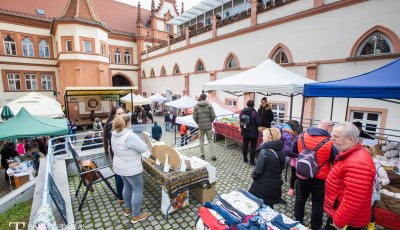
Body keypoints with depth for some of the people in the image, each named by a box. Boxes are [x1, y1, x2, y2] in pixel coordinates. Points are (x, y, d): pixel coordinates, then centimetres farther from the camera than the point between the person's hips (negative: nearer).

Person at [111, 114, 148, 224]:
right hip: (131, 169, -9)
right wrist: (138, 140, -6)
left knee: (127, 186, 26)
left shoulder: (115, 134, -2)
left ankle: (127, 209, 44)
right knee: (138, 189, 8)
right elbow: (143, 148, -24)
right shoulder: (130, 136, -30)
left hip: (119, 167, 9)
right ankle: (135, 215, 21)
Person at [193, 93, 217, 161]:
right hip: (209, 126, 0)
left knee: (201, 140, 14)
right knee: (210, 140, 9)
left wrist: (198, 123, 10)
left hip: (201, 127, 1)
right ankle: (213, 155, 8)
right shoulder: (209, 105, -4)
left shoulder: (196, 106, -2)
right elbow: (213, 115, -7)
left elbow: (194, 117, -5)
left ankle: (202, 155, 21)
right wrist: (210, 122, 9)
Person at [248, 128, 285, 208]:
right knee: (269, 208, 24)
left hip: (263, 188, -6)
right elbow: (282, 166, 7)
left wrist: (253, 175, -3)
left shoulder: (264, 152, -27)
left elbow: (258, 170, -21)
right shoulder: (282, 150, -6)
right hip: (276, 186, 6)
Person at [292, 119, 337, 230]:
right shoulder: (331, 143, -20)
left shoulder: (300, 137, -8)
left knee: (300, 198, 22)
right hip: (320, 178, -3)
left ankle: (298, 220, 40)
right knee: (318, 203, 17)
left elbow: (293, 153, 6)